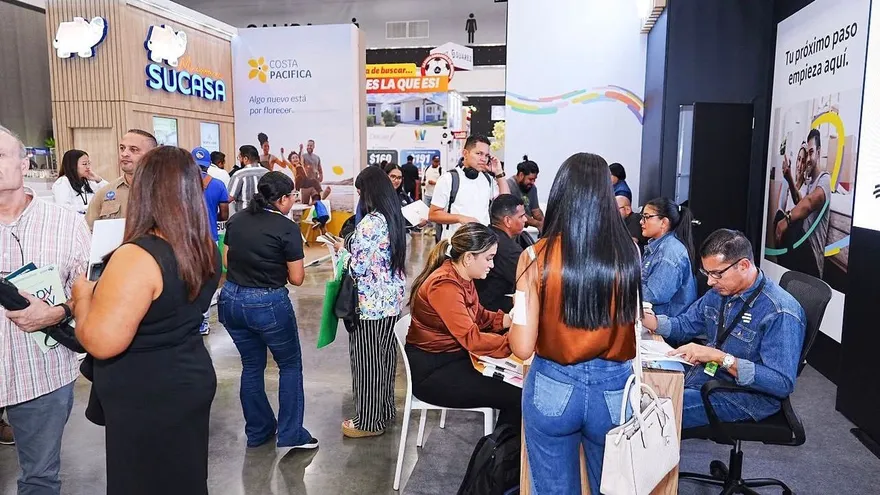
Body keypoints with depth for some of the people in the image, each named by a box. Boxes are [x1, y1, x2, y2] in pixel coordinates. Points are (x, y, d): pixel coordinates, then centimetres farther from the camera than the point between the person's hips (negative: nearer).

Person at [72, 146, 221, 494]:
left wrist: (83, 297, -9)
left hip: (147, 398, -7)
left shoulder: (138, 257, -26)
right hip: (190, 380, 8)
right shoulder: (205, 248, 0)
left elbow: (101, 342, -26)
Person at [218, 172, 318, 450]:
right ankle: (290, 434, 11)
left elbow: (227, 260, 14)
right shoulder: (287, 228, -13)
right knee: (290, 365, 12)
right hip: (268, 304, -6)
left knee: (252, 366, 20)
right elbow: (297, 278, -10)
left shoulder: (236, 220, 4)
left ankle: (257, 431, 30)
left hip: (232, 300, 6)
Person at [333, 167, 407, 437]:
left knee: (367, 360, 4)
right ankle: (385, 410, 32)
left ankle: (369, 421, 16)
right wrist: (352, 247, 14)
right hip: (391, 300, 9)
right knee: (385, 355, 18)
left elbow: (358, 267, -20)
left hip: (370, 303, -9)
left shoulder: (370, 222, -20)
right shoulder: (395, 217, 6)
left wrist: (342, 250, -2)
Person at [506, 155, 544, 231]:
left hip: (527, 229, 7)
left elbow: (536, 210, 15)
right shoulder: (509, 186, -13)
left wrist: (543, 221, -6)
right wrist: (538, 224, -18)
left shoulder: (532, 188, 13)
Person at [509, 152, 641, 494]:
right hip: (613, 389, 2)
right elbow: (631, 317, 7)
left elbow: (522, 348, -13)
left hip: (553, 389, -1)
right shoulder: (629, 253, -10)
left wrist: (518, 312, 4)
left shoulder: (537, 257, -15)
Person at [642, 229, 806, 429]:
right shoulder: (719, 291, 2)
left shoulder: (780, 313, -22)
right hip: (705, 375, 8)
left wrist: (720, 357, -32)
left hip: (746, 395, -8)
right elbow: (686, 325, 15)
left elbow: (783, 383, -27)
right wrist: (643, 318, -3)